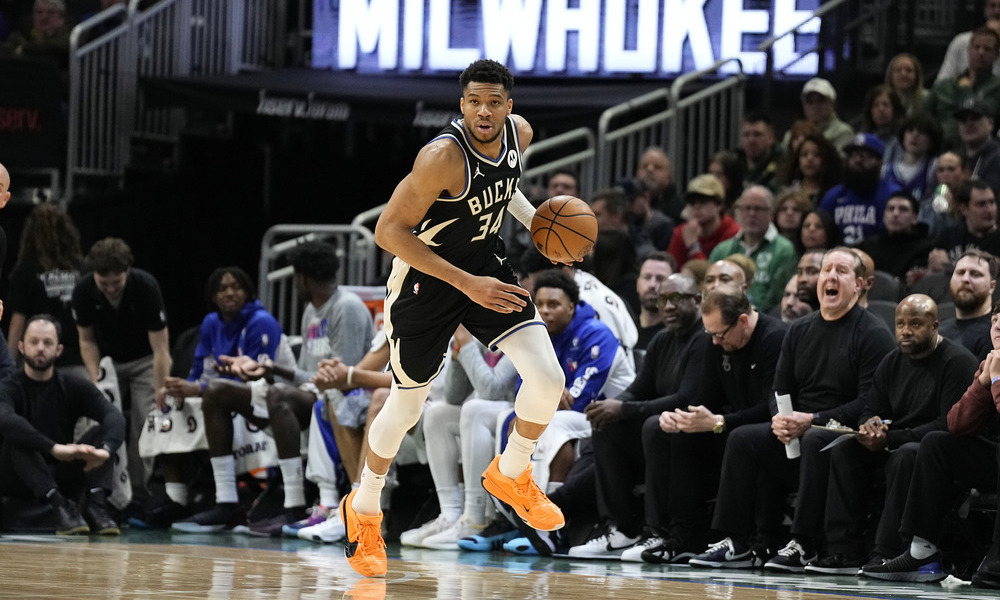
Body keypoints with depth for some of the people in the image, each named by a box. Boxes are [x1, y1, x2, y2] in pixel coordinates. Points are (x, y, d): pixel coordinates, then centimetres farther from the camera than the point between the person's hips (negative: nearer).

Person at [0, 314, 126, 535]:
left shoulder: (74, 386, 4)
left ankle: (96, 504, -36)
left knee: (100, 433, -16)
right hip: (23, 481, -3)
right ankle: (59, 505, -44)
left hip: (64, 479, 3)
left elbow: (115, 416, -14)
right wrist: (55, 449, -46)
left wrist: (105, 450, -38)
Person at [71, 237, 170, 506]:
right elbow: (87, 340, -6)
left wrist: (160, 397, -34)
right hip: (108, 360, 2)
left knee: (144, 422, -15)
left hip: (143, 360, -2)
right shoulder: (83, 292, -23)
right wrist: (95, 378, -21)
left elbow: (160, 349, -29)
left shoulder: (146, 287, -32)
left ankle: (138, 490, -8)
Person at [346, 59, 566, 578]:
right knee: (406, 406, 9)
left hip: (486, 263, 5)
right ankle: (364, 510, 34)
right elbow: (389, 231, -28)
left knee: (548, 379, -11)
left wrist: (533, 220, -1)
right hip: (423, 277, -5)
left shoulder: (518, 133, -8)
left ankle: (511, 476, 17)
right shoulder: (444, 156, -30)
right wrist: (468, 284, -30)